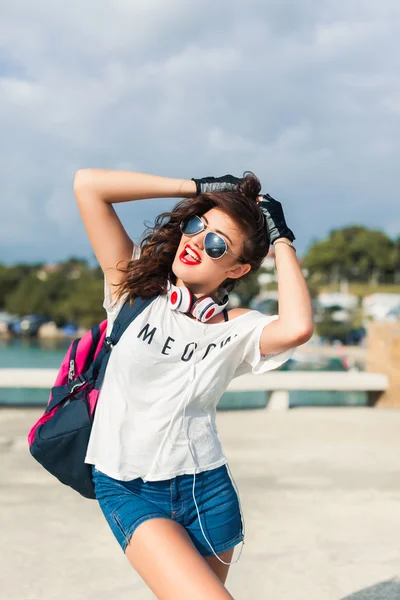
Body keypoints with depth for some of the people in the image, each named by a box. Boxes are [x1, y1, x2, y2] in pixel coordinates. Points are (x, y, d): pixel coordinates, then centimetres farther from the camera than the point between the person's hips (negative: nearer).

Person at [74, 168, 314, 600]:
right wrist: (197, 188, -6)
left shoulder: (238, 329, -2)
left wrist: (281, 239, -13)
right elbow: (88, 184, -8)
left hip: (207, 490, 2)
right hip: (128, 491, -1)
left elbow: (297, 328, -27)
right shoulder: (135, 291, -1)